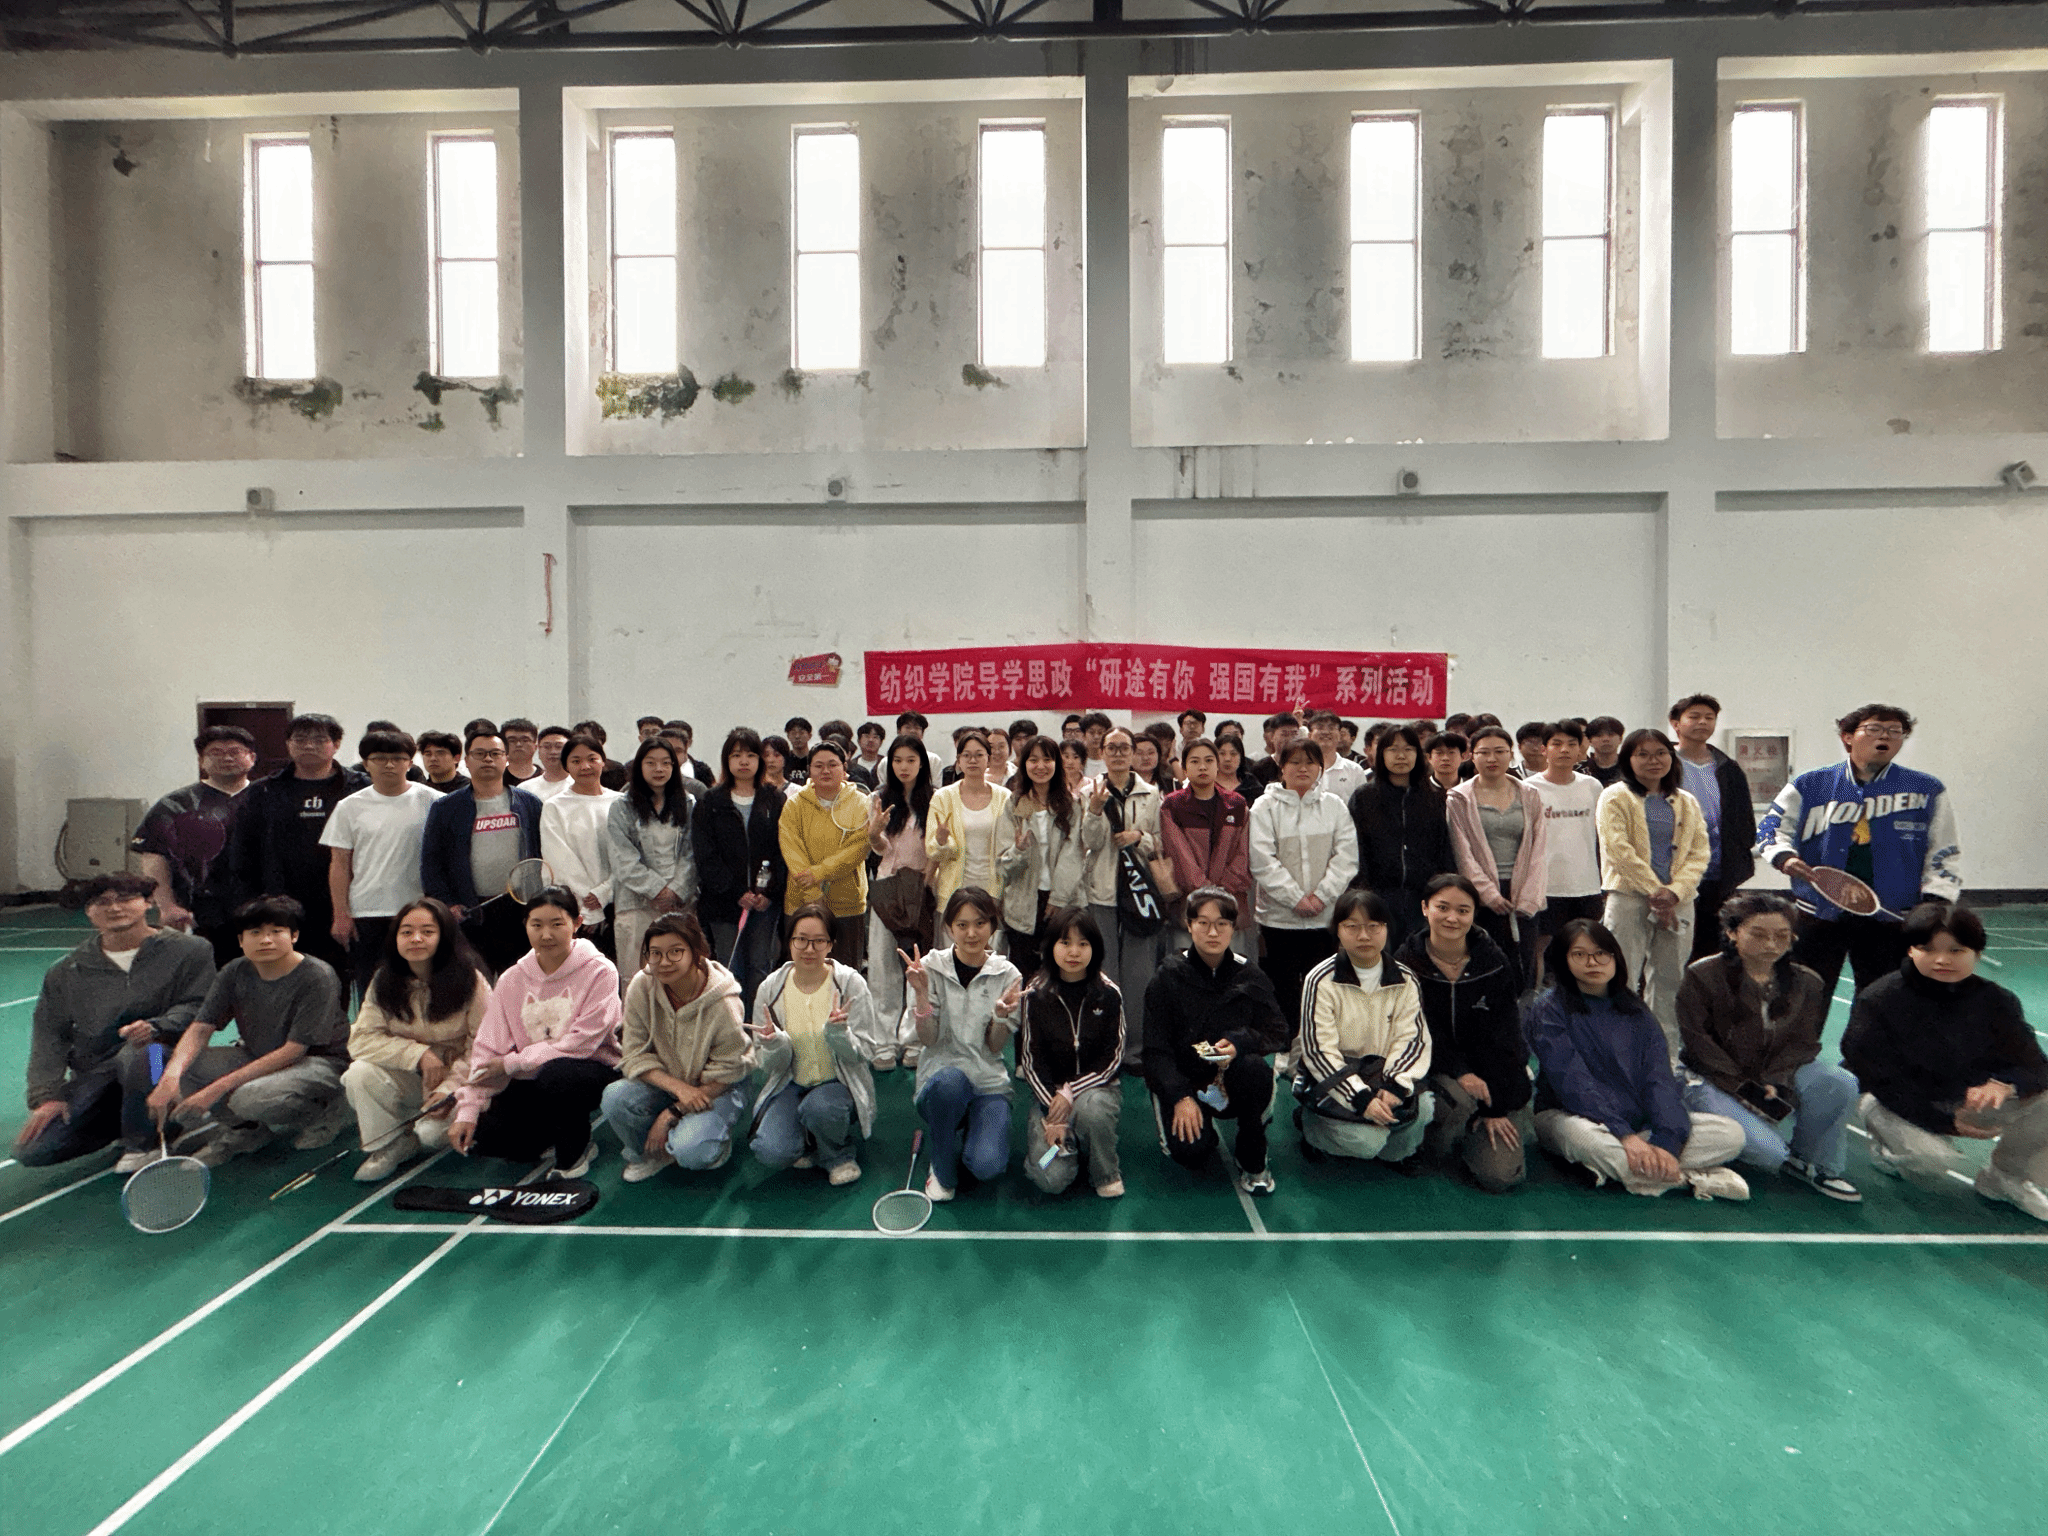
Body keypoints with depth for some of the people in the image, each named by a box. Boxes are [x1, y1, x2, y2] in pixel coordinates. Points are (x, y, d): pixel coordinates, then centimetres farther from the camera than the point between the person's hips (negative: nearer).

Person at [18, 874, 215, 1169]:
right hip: (91, 1077, 4)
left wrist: (155, 1027, -28)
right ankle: (120, 1122, 16)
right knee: (30, 1151, -11)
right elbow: (49, 1035, 8)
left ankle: (143, 1140, -14)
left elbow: (196, 1007, -8)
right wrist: (46, 1096, -3)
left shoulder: (190, 950, -1)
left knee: (137, 1051, -39)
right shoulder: (66, 972, 10)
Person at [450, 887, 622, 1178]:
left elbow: (580, 1043, -18)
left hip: (593, 1071, -5)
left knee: (556, 1074, -36)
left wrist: (511, 1063, -16)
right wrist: (467, 1111, -11)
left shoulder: (598, 972, -14)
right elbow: (487, 1049, -2)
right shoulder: (512, 980, 1)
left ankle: (577, 1148, -6)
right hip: (534, 1083, 5)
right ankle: (551, 1139, 15)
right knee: (486, 1135, -17)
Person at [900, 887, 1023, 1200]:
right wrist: (921, 993, -24)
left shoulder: (1007, 975, -2)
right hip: (940, 1075, 0)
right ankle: (944, 1171, -8)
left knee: (988, 1166, -25)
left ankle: (972, 1132, 14)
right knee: (950, 1080, -37)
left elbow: (995, 1047, -2)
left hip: (989, 1083, 1)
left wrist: (1001, 1014, -22)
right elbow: (928, 1040, -8)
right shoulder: (930, 967, -5)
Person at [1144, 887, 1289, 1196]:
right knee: (1190, 1152, -26)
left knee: (1253, 1067, -32)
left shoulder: (1250, 977, 0)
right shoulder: (1168, 978, -6)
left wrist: (1240, 1042, -24)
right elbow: (1155, 1050, -7)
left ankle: (1252, 1159, -7)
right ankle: (1193, 1128, 13)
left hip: (1232, 1084, 2)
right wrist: (1180, 1097, -21)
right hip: (1183, 1081, -1)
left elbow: (1280, 1033, -4)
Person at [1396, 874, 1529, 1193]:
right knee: (1458, 1101, -36)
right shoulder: (1407, 963, -8)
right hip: (1435, 1069, -1)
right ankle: (1440, 1148, 0)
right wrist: (1460, 1072, -27)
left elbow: (1505, 1040, -3)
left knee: (1499, 1176, -12)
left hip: (1494, 1076, 1)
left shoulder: (1496, 964, -5)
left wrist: (1496, 1109, -7)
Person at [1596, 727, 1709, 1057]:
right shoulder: (1615, 797, 0)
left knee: (1670, 980, 9)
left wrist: (1675, 891, -9)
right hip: (1629, 897, -4)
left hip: (1678, 900, 5)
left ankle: (1666, 1055, 19)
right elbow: (1618, 849, -9)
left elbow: (1699, 853, 7)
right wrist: (1654, 890, -11)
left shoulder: (1687, 802, 15)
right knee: (1622, 980, -6)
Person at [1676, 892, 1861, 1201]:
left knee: (1841, 1084, -23)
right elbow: (1698, 1044, -12)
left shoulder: (1807, 983, 4)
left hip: (1780, 1075, 5)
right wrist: (1745, 1087, -19)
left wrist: (1775, 1082, -17)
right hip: (1714, 1081, -5)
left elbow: (1802, 1042, 1)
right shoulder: (1701, 976, -11)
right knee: (1768, 1150, -26)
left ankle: (1816, 1165, -2)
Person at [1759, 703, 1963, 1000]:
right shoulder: (1810, 786, 3)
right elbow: (1773, 828, 6)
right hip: (1818, 913, -1)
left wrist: (1935, 903, -3)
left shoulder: (1926, 790, 7)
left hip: (1889, 920, 1)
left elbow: (1943, 853, 8)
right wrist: (1783, 857, -15)